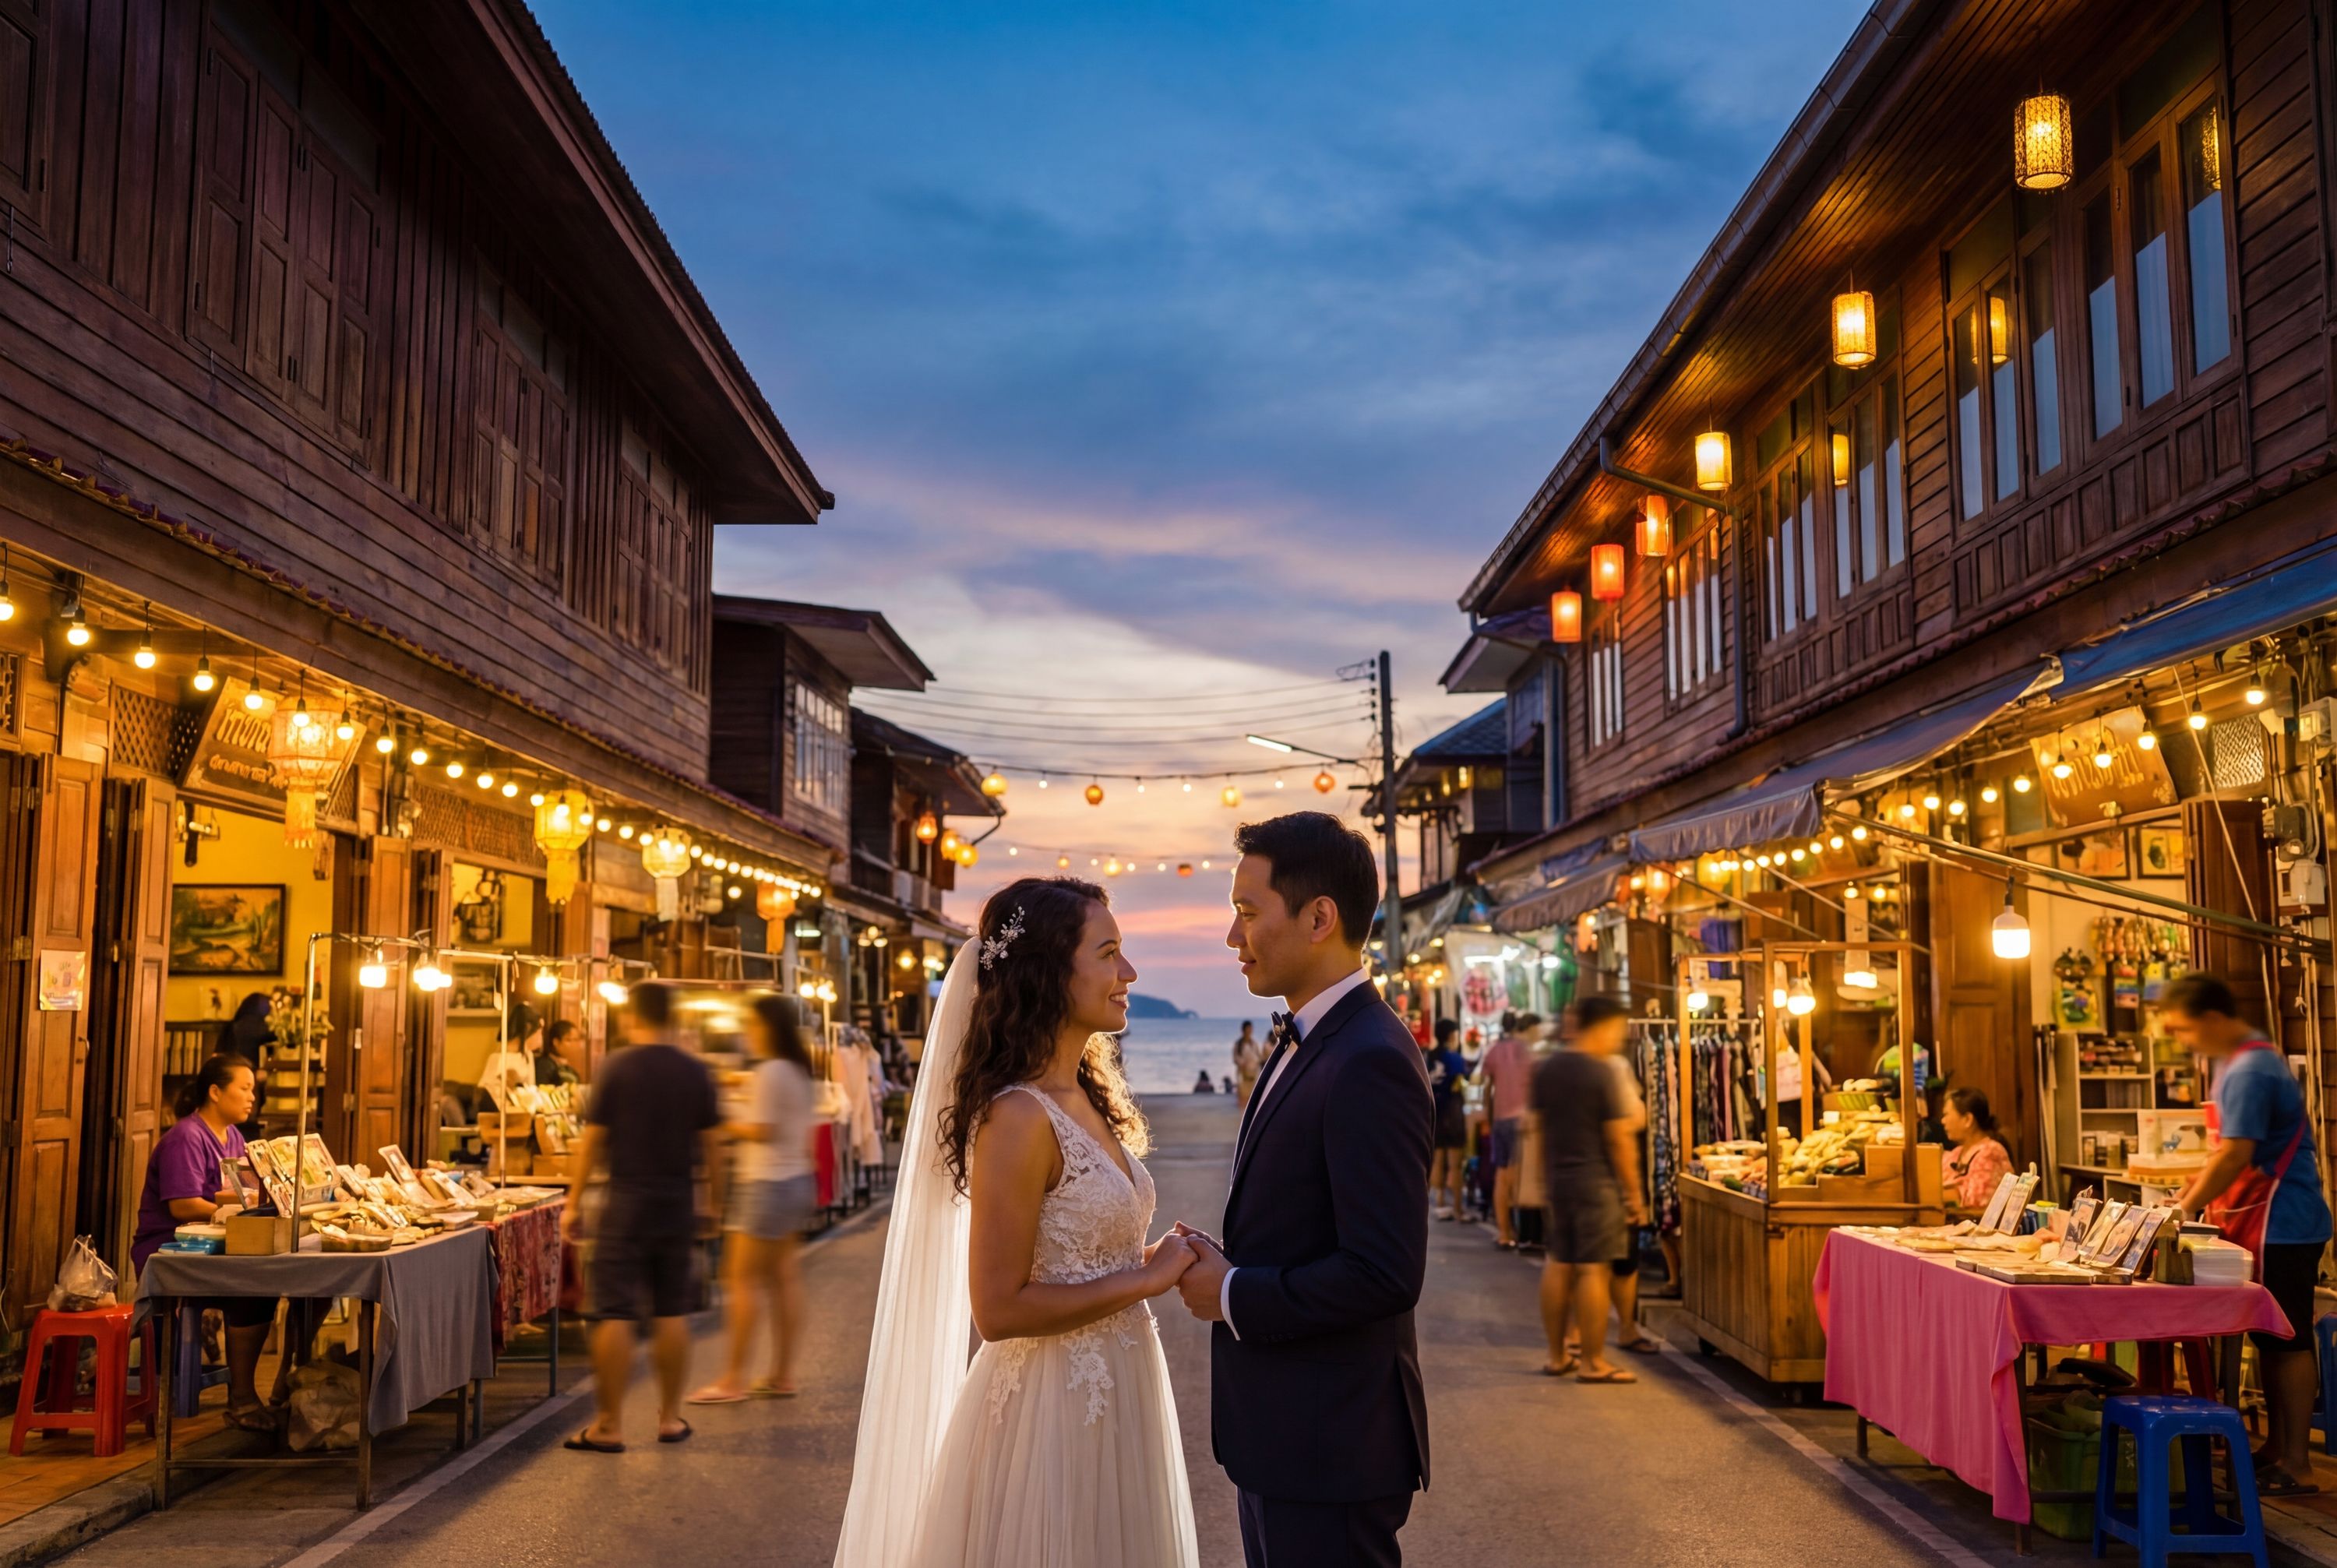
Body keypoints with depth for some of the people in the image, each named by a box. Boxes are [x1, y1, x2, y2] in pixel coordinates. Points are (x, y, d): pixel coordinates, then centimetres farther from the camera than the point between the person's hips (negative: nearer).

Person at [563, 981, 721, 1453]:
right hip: (678, 1202, 3)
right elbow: (709, 1144, 6)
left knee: (615, 1314, 1)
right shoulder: (695, 1072, 2)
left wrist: (574, 1203, 2)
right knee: (672, 1313, 11)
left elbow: (592, 1139, -6)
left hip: (627, 1202, -3)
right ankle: (670, 1417, 17)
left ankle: (609, 1425, 3)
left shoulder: (617, 1067, -7)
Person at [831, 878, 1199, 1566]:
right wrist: (1147, 1278, -17)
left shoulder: (1087, 1101, 6)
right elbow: (999, 1309, -20)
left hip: (1111, 1399, 8)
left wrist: (1163, 1261, 3)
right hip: (1050, 1413, -8)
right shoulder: (1019, 1116, -20)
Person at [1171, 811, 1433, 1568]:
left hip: (1332, 1443, -9)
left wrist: (1232, 1296, -16)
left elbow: (1385, 1273, -27)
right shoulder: (1302, 1043, 10)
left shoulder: (1370, 1062, -22)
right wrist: (1225, 1259, 1)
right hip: (1279, 1435, 10)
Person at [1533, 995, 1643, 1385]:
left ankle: (1557, 1356, 19)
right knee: (1593, 1270, -3)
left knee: (1557, 1265, 11)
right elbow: (1620, 1139, -13)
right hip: (1596, 1180, -7)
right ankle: (1593, 1363, 1)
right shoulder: (1600, 1071, -14)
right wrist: (1634, 1194, -6)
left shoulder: (1546, 1068, 8)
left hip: (1558, 1178, 7)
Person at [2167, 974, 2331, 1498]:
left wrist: (2183, 1213, -15)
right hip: (2263, 1221, 10)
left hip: (2282, 1223, -10)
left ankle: (2296, 1465, 3)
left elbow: (2236, 1156, -23)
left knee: (2287, 1340, -3)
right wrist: (2191, 1196, 12)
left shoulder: (2248, 1072, -20)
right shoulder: (2239, 1060, 12)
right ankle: (2276, 1449, 20)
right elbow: (2229, 1148, 19)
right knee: (2272, 1339, 13)